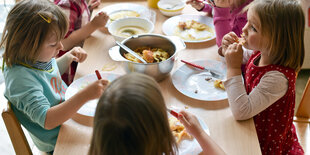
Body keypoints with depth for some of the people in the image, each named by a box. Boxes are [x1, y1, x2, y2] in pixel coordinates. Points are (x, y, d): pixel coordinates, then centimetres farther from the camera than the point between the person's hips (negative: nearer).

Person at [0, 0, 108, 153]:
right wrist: (85, 95, -45)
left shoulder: (34, 57, -7)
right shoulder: (20, 77, -34)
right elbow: (47, 120, -39)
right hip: (56, 142, -8)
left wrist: (69, 56, -1)